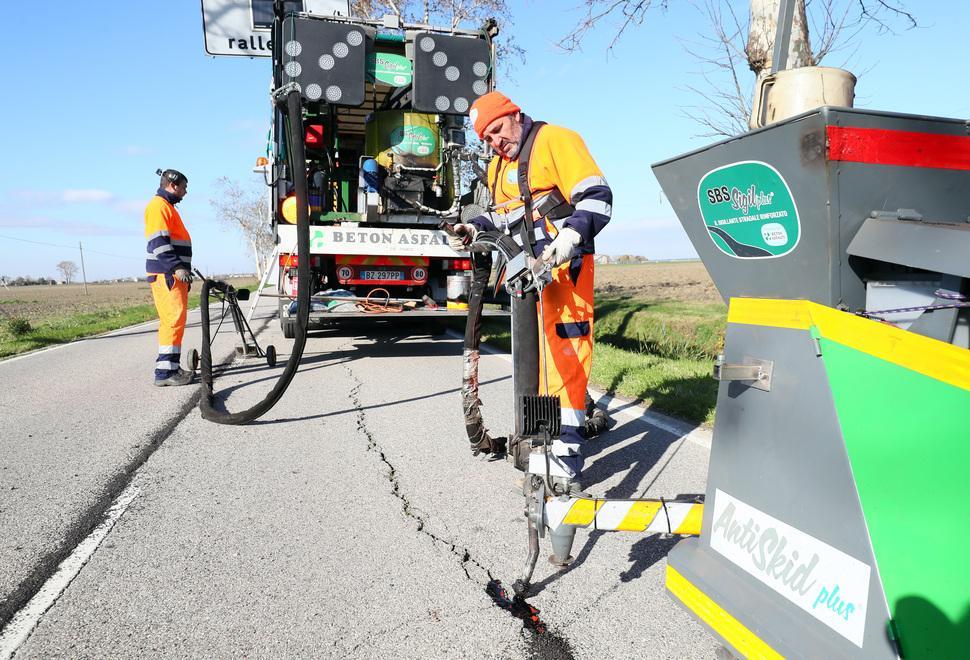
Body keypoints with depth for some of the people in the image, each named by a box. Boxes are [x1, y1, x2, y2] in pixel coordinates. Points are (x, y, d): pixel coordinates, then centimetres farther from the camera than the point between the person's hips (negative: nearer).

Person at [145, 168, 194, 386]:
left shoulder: (168, 207, 25)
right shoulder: (158, 205, -7)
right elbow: (159, 241, -18)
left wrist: (184, 269, 28)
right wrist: (177, 267, -25)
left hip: (174, 273, 11)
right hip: (166, 274, -11)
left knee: (174, 321, 11)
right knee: (174, 320, -14)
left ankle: (171, 368, 16)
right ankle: (164, 372, -15)